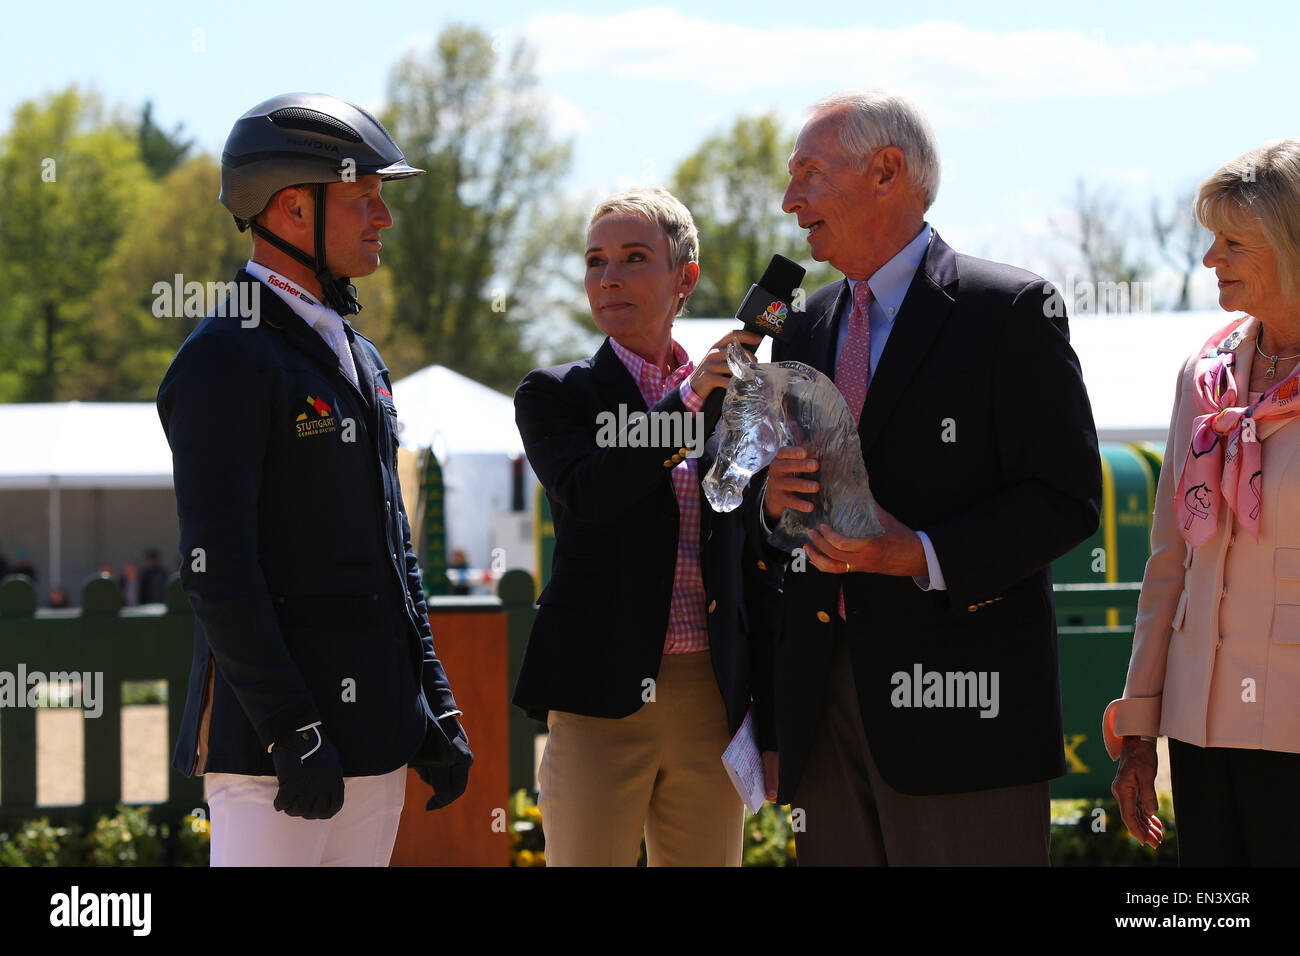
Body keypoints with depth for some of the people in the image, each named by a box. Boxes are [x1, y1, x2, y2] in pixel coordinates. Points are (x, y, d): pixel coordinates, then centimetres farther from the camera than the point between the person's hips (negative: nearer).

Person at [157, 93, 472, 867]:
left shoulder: (360, 359, 18)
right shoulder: (225, 361, -10)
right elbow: (218, 568, -17)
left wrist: (435, 711, 16)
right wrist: (291, 735, -20)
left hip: (374, 733, 9)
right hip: (270, 731, -8)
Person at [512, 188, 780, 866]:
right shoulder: (554, 395, 4)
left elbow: (756, 572, 14)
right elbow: (587, 494, -17)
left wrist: (774, 728, 9)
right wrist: (688, 400, -21)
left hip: (714, 705, 3)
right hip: (601, 702, -3)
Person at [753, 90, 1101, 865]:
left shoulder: (1010, 309, -3)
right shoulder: (803, 330, 18)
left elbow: (1067, 500, -8)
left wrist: (923, 556, -19)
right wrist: (770, 500, -2)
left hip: (958, 701, -6)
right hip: (826, 699, 6)